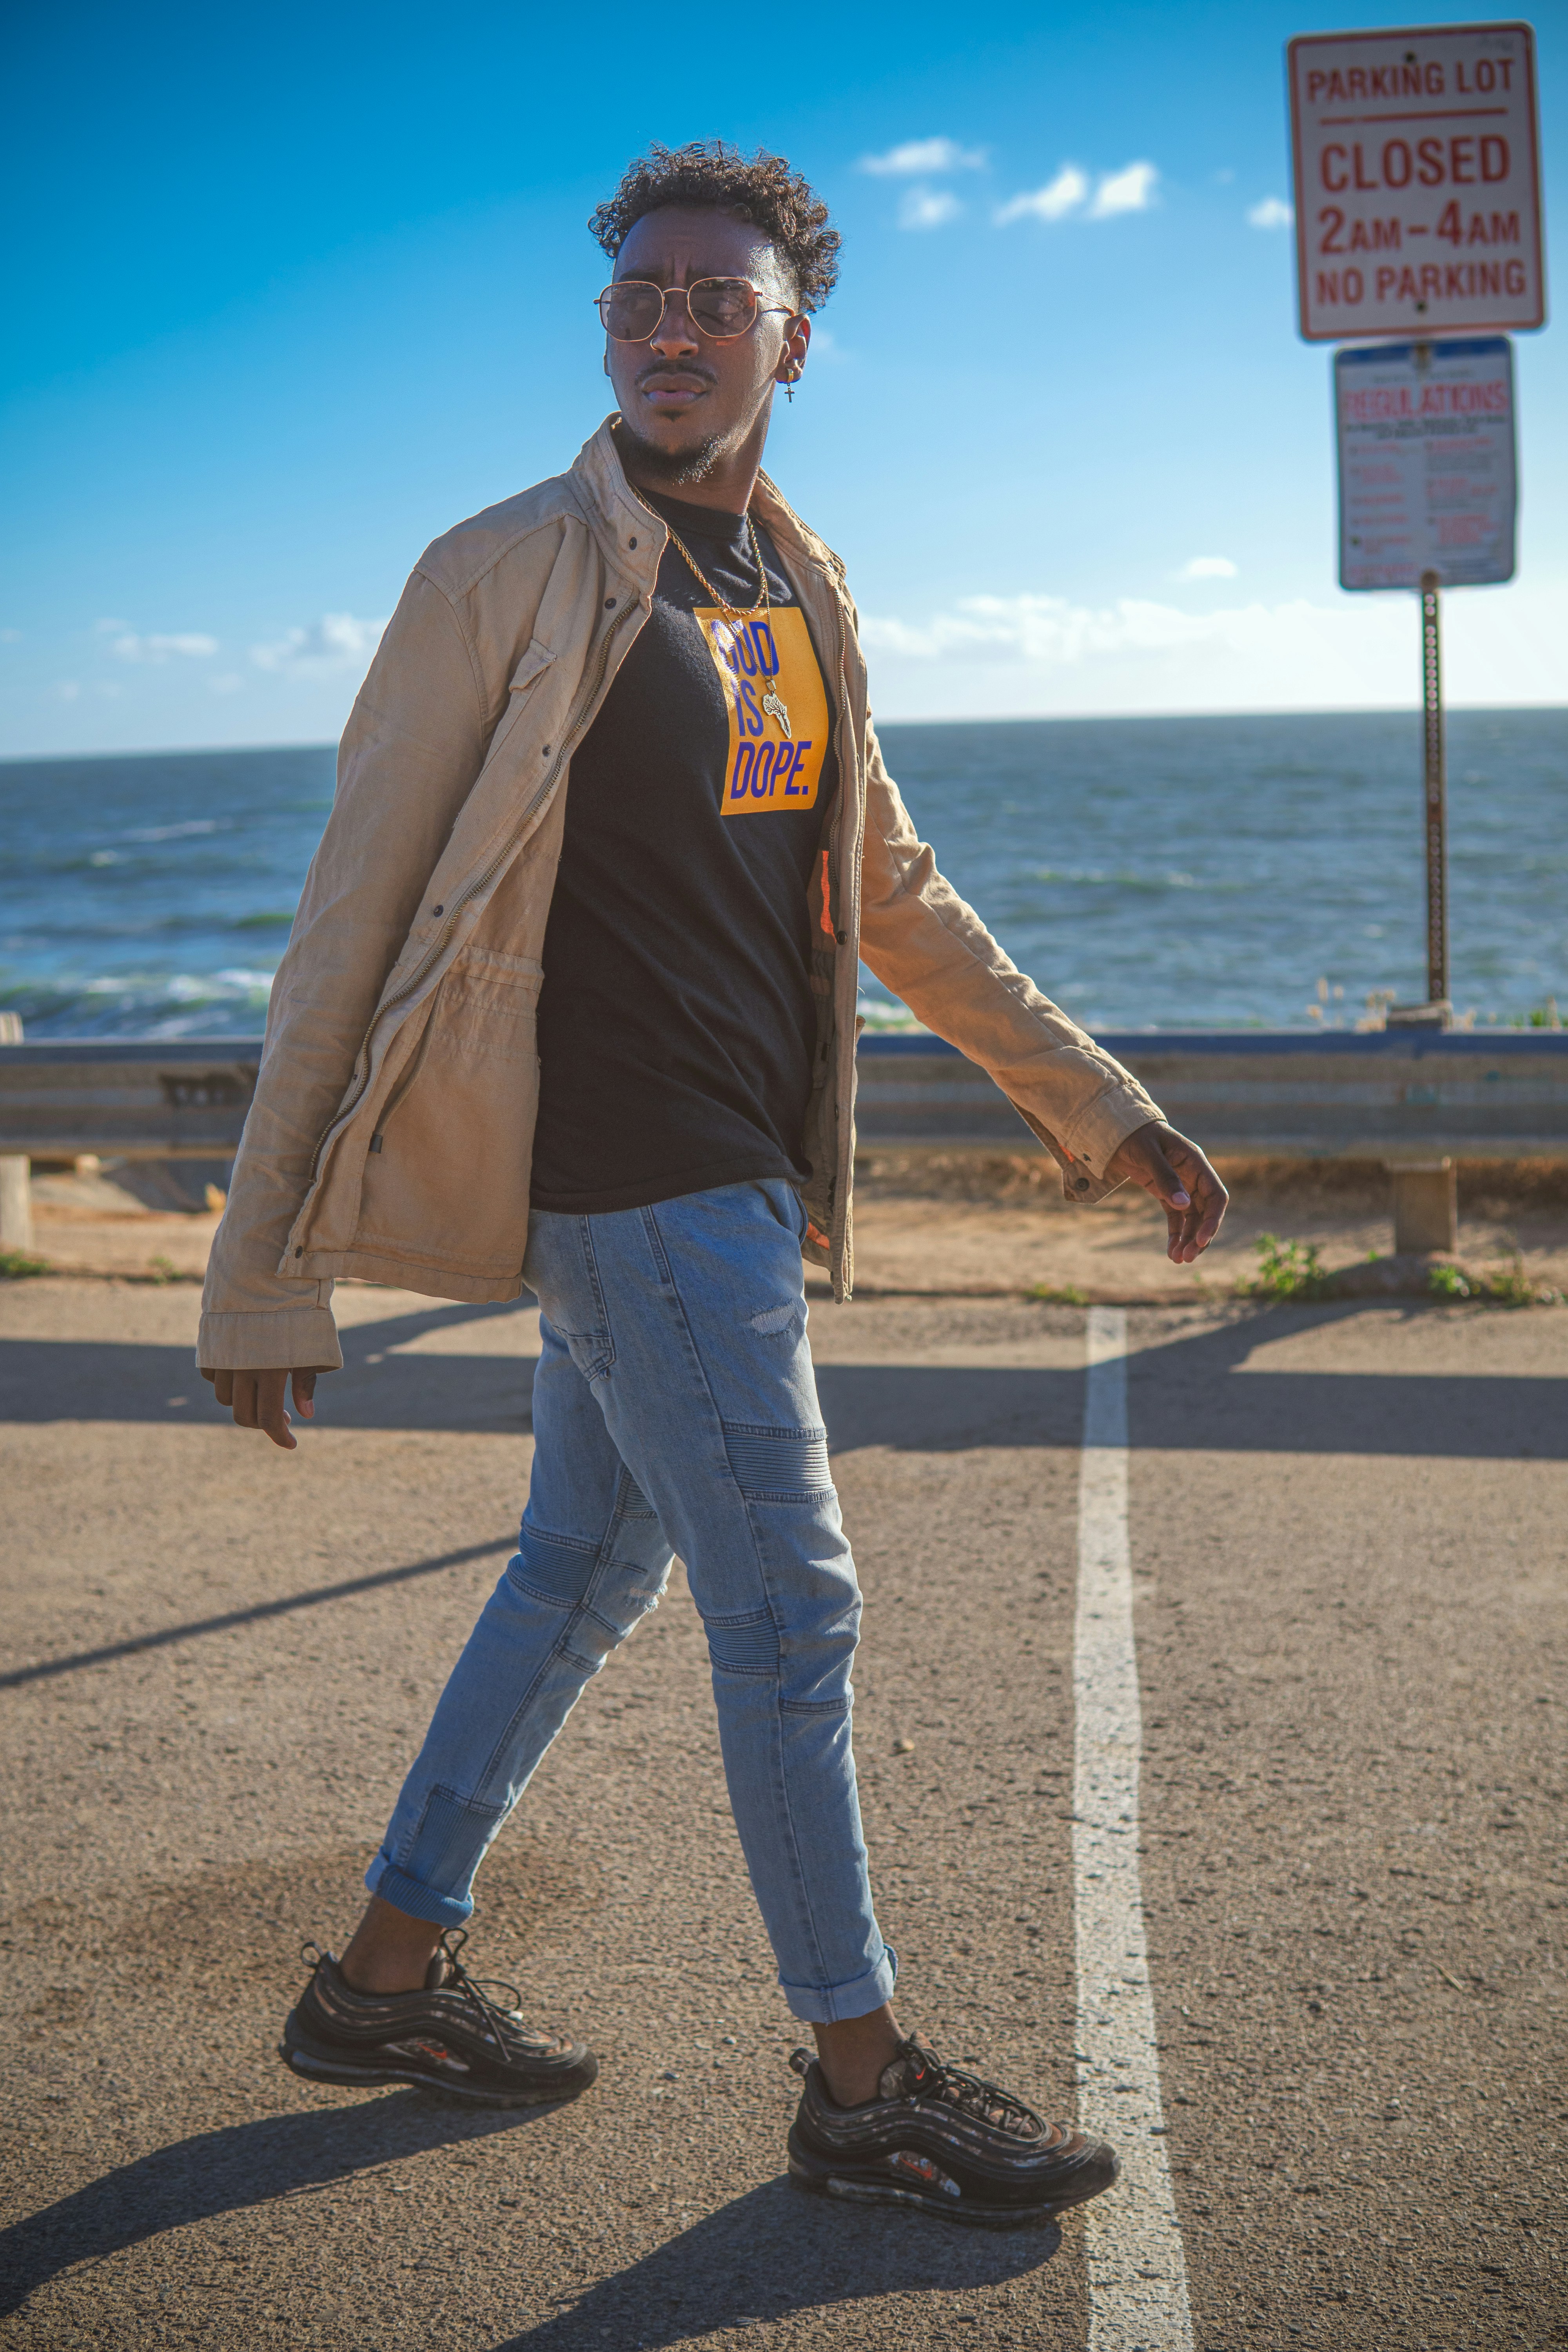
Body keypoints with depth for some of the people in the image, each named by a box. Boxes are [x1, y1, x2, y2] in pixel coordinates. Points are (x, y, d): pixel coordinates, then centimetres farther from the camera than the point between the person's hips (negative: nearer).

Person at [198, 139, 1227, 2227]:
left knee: (586, 1572, 16)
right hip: (633, 1180, -8)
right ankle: (865, 2087, 14)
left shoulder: (798, 601, 13)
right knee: (789, 1610, -2)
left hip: (738, 1183, 8)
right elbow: (355, 922, -10)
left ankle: (389, 1979, 32)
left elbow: (893, 898, 20)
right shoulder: (510, 580, -9)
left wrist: (1105, 1113, 18)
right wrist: (266, 1270, -11)